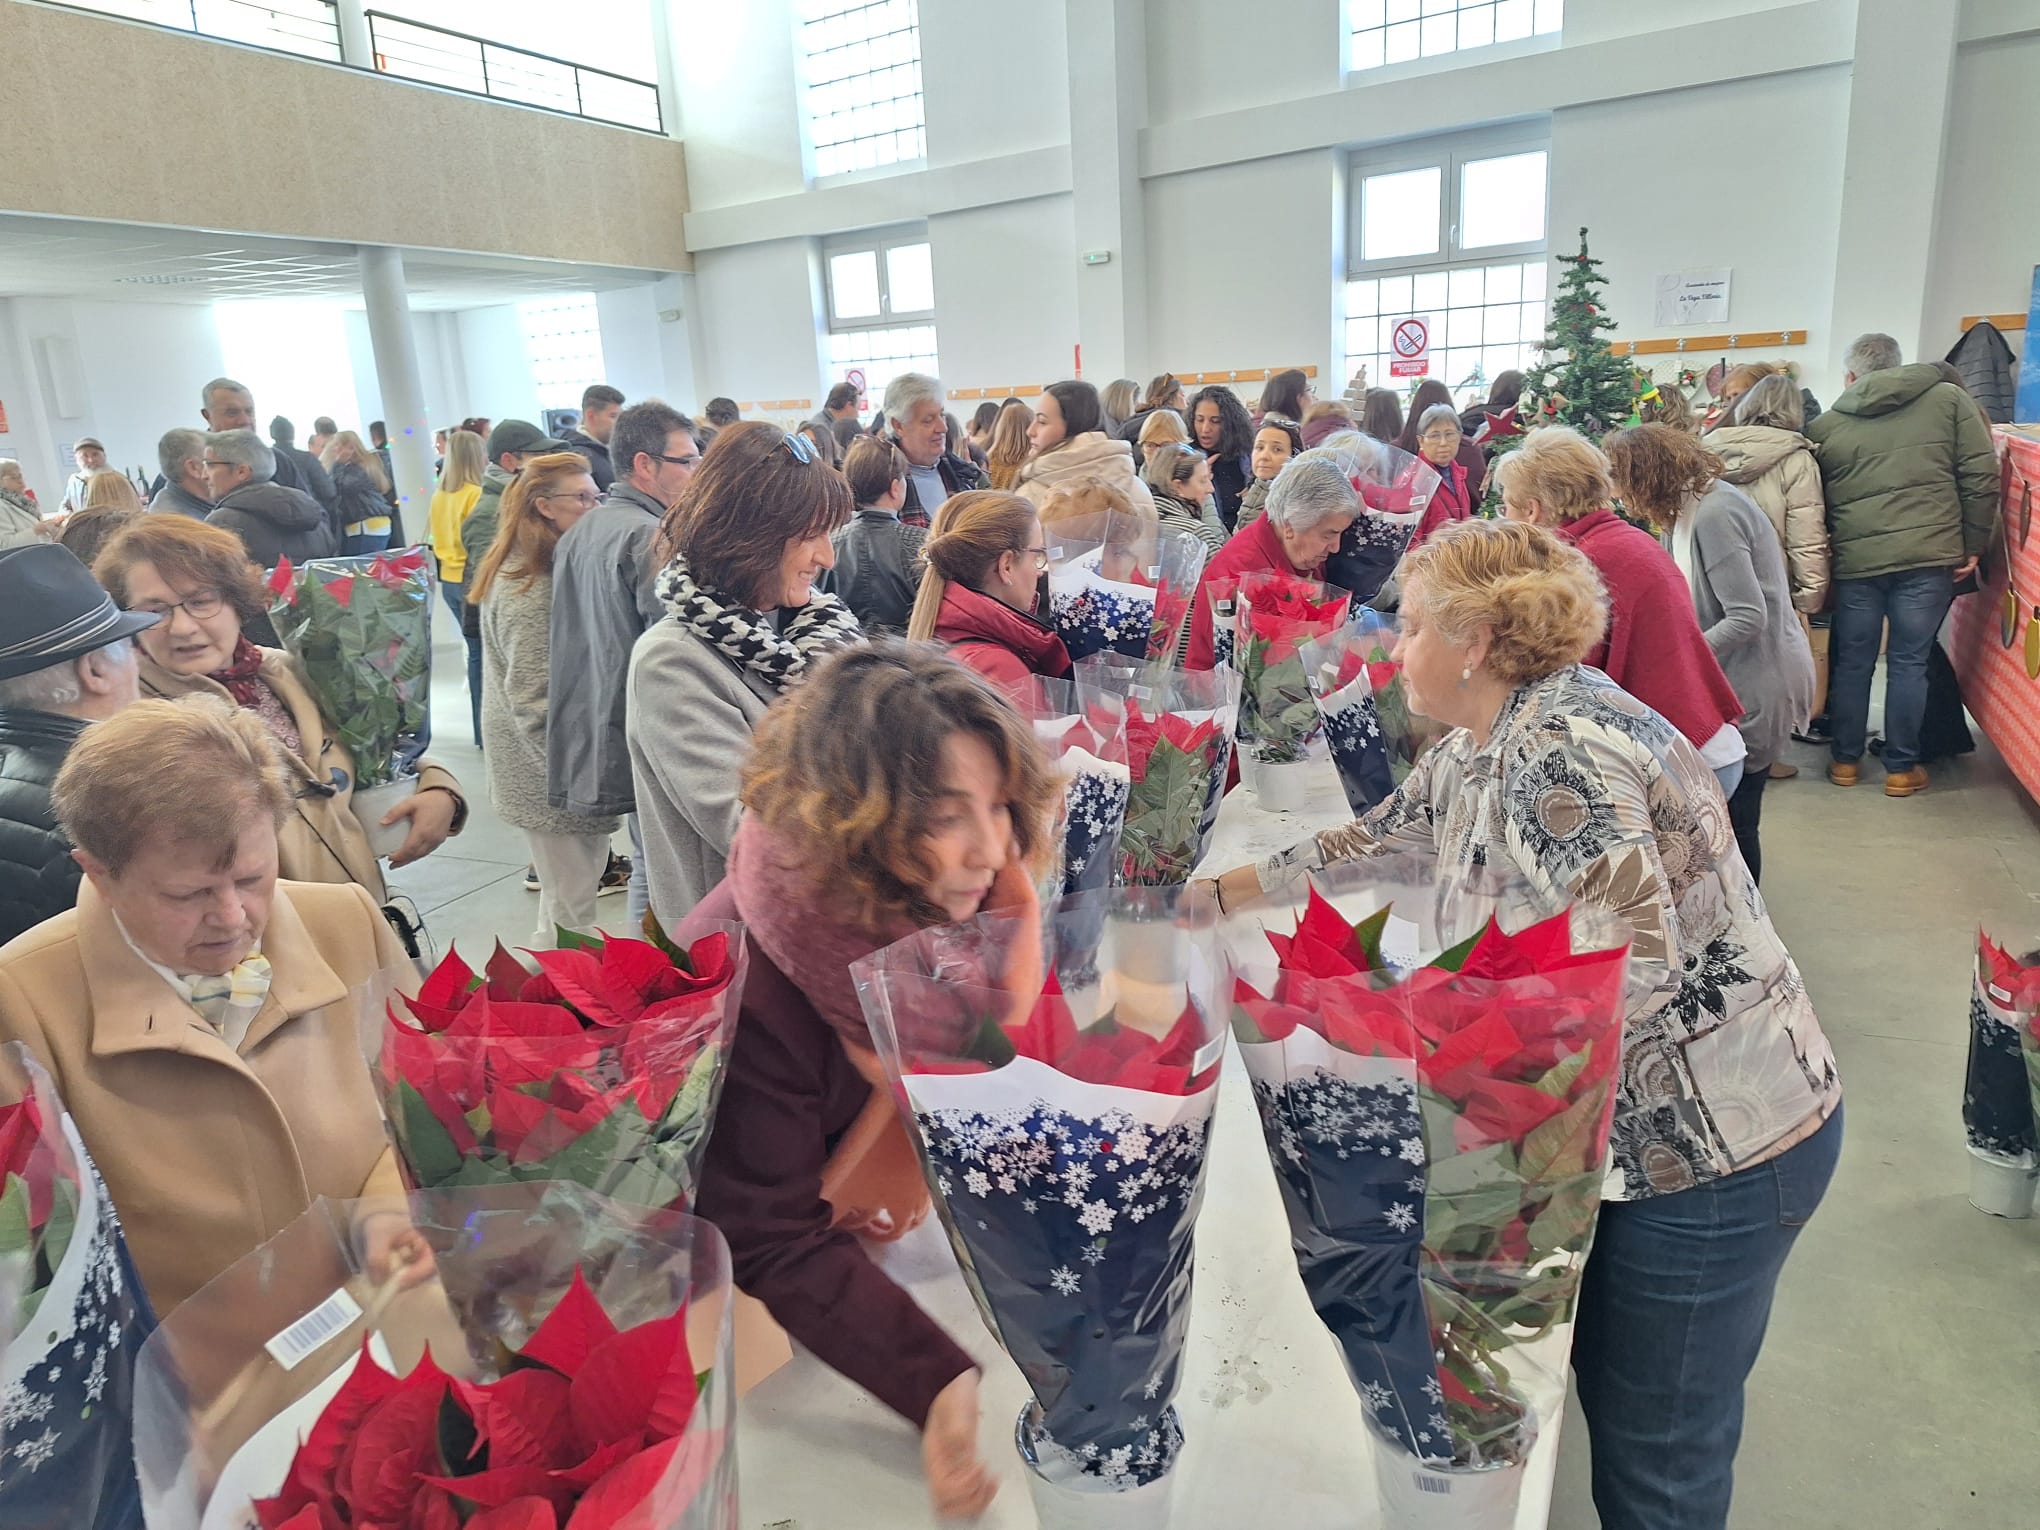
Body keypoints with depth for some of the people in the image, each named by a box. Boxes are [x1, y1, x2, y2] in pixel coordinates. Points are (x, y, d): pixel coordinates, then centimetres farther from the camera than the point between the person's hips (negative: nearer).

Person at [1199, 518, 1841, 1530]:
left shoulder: (1560, 747, -26)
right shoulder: (1473, 750, 3)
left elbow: (1634, 968, -30)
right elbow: (1371, 841, 16)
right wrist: (1213, 896, 18)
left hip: (1719, 1147, -9)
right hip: (1631, 1127, 9)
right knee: (1605, 1383, 24)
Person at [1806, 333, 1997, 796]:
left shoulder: (1824, 426, 7)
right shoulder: (1948, 399, 6)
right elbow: (1981, 474, 1)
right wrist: (1973, 544, 7)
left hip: (1855, 560, 1)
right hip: (1929, 556, 0)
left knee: (1852, 662, 12)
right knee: (1909, 662, 7)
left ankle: (1846, 760, 21)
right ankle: (1901, 768, 15)